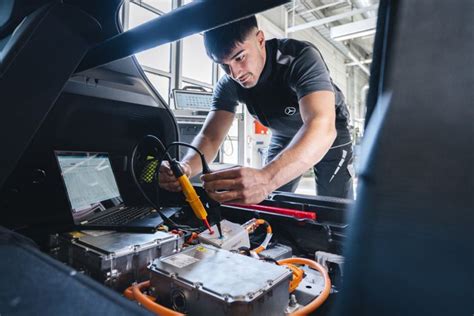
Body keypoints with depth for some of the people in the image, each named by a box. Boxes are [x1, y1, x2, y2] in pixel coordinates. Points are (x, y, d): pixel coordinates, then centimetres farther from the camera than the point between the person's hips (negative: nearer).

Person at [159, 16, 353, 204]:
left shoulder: (301, 58, -33)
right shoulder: (228, 85, -18)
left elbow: (322, 128, -48)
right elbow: (209, 137, -21)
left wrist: (265, 178, -64)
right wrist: (185, 167, -44)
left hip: (329, 136, -3)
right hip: (283, 139, 4)